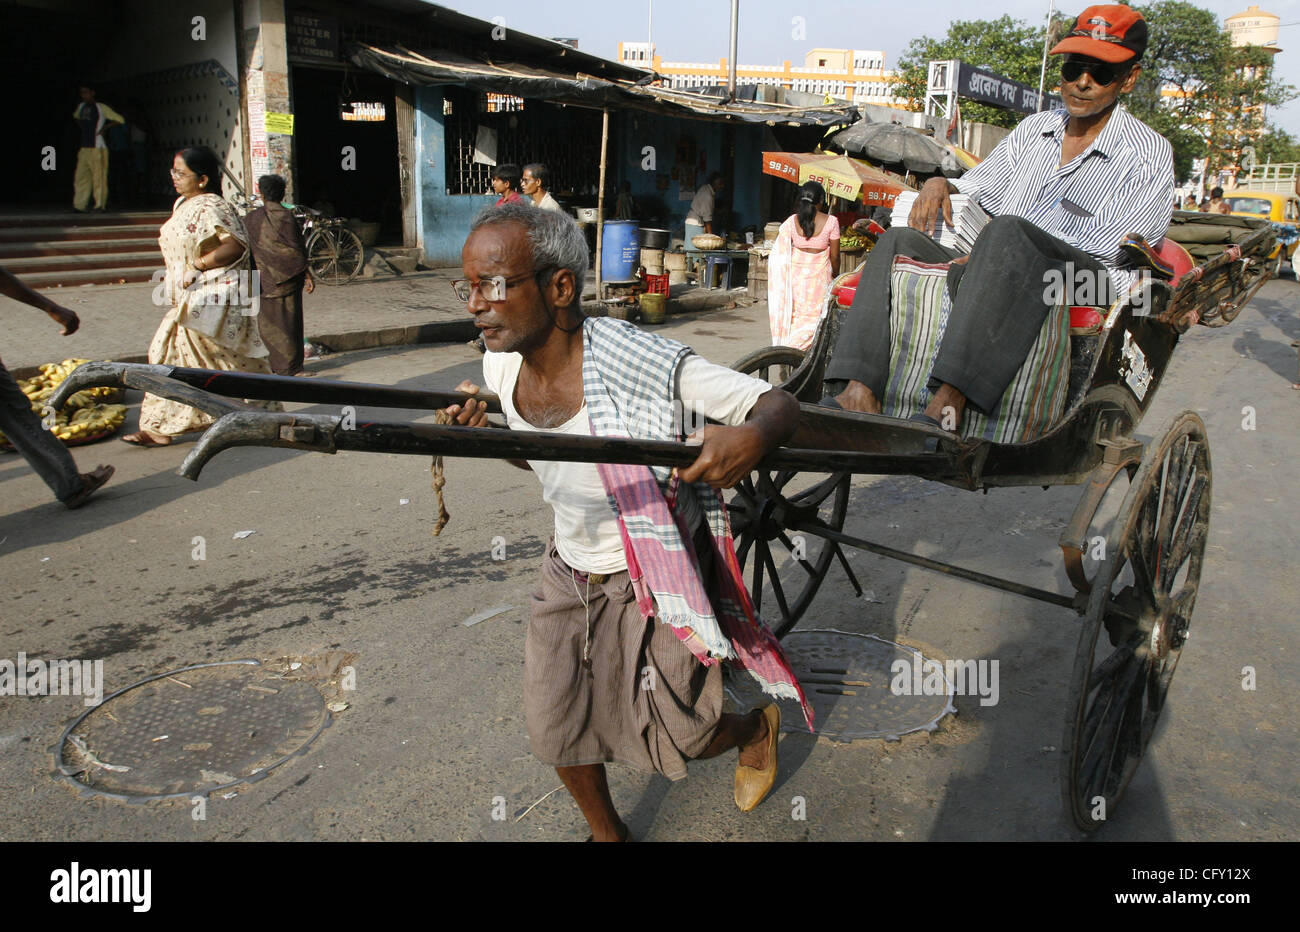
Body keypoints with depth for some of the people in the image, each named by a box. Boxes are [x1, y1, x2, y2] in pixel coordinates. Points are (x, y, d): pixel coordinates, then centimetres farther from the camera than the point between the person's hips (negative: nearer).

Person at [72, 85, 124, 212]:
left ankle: (101, 204, -3)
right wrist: (82, 127, 20)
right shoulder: (81, 107, 16)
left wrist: (105, 127, -8)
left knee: (99, 176, -8)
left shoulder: (101, 108, -3)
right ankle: (79, 206, 5)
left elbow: (120, 120, -5)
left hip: (98, 148, -6)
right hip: (84, 148, 6)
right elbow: (76, 117, 38)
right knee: (81, 177, 3)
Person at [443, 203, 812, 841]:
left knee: (677, 741, 9)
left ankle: (757, 727, 45)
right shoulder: (501, 365, -9)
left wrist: (752, 435, -48)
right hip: (568, 579, 6)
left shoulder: (643, 365, -29)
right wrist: (483, 434, -9)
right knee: (555, 733, 14)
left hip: (651, 588, -5)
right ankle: (607, 833, 45)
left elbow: (780, 404, -24)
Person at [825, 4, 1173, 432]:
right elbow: (975, 190, 27)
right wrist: (941, 184, 0)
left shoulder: (1148, 155, 3)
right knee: (899, 242, -13)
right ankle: (858, 395, -33)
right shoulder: (1033, 130, 22)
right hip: (999, 275, 6)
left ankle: (946, 406, -49)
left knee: (1008, 231, -35)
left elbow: (1100, 252, -9)